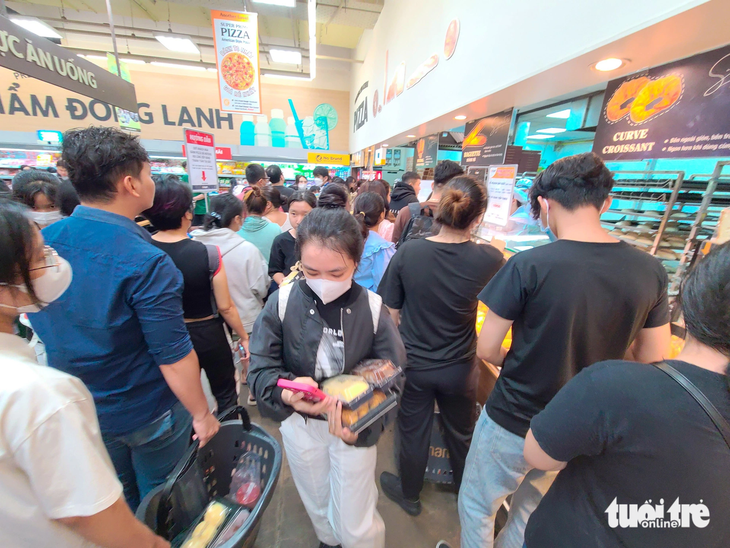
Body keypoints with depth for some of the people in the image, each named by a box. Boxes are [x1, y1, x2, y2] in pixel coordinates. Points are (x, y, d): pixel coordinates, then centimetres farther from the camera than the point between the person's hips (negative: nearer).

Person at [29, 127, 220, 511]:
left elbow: (40, 330, 5)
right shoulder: (146, 263, -29)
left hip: (77, 411, 6)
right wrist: (202, 415, -11)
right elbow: (174, 359, -25)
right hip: (147, 414, -5)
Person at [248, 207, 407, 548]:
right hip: (300, 424, 2)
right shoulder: (282, 303, -19)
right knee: (318, 508, 29)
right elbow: (261, 367, -16)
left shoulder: (372, 309, -20)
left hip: (354, 426, -1)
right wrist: (287, 392, -37)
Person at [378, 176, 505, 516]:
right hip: (460, 367, 1)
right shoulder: (489, 259, -19)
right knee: (461, 435, 27)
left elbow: (391, 313, -12)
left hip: (414, 364, 0)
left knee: (413, 432, 23)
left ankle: (409, 494, 51)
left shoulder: (408, 252, -19)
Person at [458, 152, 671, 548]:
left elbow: (486, 349, -18)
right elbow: (653, 360, 1)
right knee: (533, 510, 32)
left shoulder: (529, 266, -26)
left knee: (476, 505, 24)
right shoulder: (650, 271, -10)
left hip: (514, 424, -4)